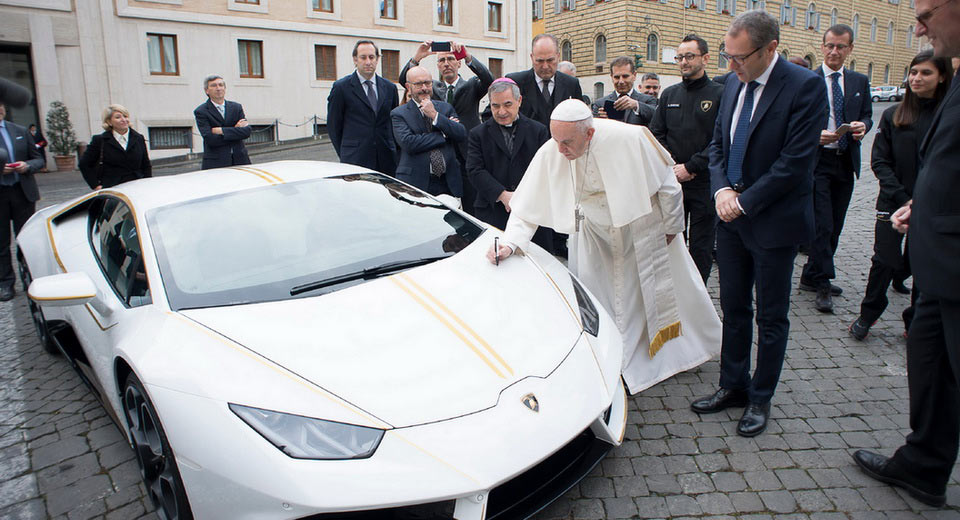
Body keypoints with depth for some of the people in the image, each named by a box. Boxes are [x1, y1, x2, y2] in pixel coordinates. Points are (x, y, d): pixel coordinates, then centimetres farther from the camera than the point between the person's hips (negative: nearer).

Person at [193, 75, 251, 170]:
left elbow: (247, 131, -1)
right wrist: (235, 130, -5)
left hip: (240, 160, 3)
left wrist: (222, 130, -10)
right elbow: (210, 140, -11)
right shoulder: (201, 111, 2)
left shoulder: (236, 107, 13)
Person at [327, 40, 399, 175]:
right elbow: (333, 126, 5)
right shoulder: (342, 87, 1)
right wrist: (345, 155, 4)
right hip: (355, 161, -3)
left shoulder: (390, 88, 13)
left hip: (386, 161, 4)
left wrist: (393, 152, 10)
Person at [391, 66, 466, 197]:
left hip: (448, 184, 3)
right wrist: (443, 134, -7)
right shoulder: (399, 114, 2)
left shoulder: (445, 107, 14)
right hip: (416, 183, -3)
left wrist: (435, 115, -8)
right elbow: (408, 143, -14)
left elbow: (462, 135, 1)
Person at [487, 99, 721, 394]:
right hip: (596, 235, 2)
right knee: (600, 301, 4)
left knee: (665, 289, 16)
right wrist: (510, 243, -33)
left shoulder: (629, 139, -31)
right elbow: (528, 208, -18)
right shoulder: (550, 155, -25)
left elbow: (666, 183, -15)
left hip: (643, 228, -1)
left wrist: (671, 226, -4)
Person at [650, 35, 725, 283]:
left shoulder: (719, 94, -2)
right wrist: (671, 167, -5)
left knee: (701, 247, 4)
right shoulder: (669, 94, 11)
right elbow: (656, 134, 9)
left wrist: (690, 167, -13)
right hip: (672, 182, 4)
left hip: (704, 182, -3)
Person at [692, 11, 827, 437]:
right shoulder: (733, 84, 7)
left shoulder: (805, 87, -14)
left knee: (771, 317, 8)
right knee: (733, 308, 14)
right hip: (732, 217, 6)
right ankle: (733, 386, 29)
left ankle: (760, 399, 22)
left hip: (774, 222, -6)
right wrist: (721, 189, -6)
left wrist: (744, 202, -15)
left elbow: (796, 161, -18)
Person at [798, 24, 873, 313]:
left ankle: (811, 277, 22)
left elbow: (867, 115, 16)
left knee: (835, 226, 10)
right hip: (817, 161, -5)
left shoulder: (860, 81, 12)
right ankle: (822, 284, 1)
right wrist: (815, 135, -19)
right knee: (823, 225, -8)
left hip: (846, 162, 5)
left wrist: (862, 125, -7)